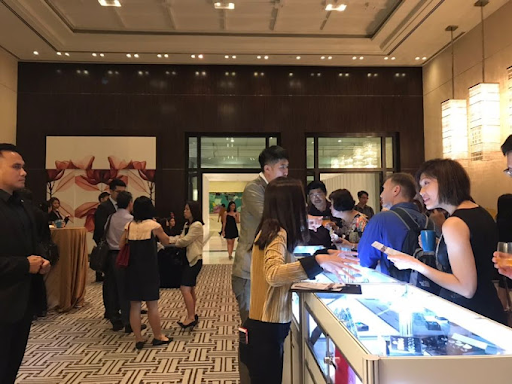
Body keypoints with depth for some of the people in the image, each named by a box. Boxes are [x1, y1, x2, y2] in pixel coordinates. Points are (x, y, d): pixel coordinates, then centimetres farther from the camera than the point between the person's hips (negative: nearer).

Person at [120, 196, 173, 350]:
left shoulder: (129, 226, 2)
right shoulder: (153, 225, -9)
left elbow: (121, 246, 4)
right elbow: (166, 242, 3)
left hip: (132, 269, 4)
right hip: (149, 269, -4)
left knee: (134, 306, 11)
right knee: (152, 305, 7)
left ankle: (138, 339, 18)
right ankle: (158, 336, 20)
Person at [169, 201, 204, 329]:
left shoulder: (197, 225, -15)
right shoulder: (187, 225, 16)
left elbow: (184, 241, -17)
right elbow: (180, 238, 8)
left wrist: (169, 241, -4)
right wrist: (168, 239, -6)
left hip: (194, 260, -10)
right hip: (188, 259, 10)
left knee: (185, 288, -13)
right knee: (190, 289, 15)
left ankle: (191, 317, -5)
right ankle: (192, 316, 25)